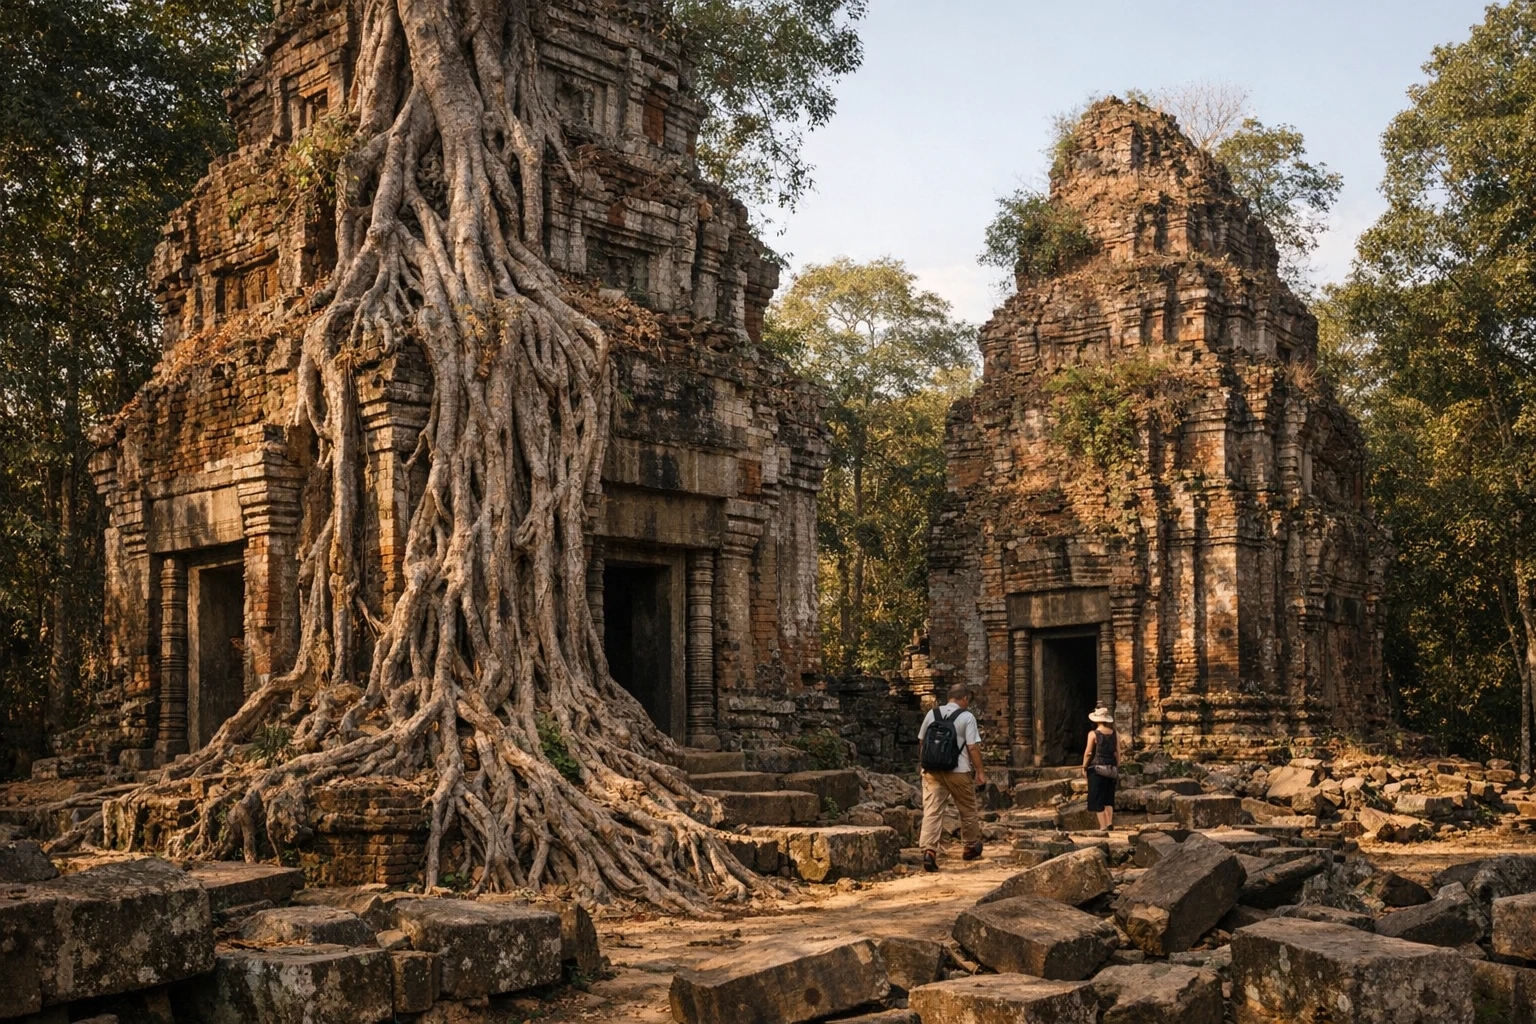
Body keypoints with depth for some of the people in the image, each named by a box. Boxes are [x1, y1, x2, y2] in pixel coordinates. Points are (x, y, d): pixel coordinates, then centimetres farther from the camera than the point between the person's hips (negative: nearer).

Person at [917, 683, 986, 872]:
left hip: (932, 771, 3)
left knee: (932, 811, -2)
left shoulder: (932, 714, 7)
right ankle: (972, 846, 33)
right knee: (967, 811, 17)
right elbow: (973, 747, -10)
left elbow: (921, 742, 14)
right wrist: (981, 771, -2)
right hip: (958, 772, -3)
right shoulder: (967, 717, -6)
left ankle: (928, 850, -16)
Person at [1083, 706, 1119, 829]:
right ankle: (1109, 822, 4)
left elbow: (1088, 752, -8)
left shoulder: (1093, 734, -10)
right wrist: (1117, 769, 15)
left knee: (1097, 798, 3)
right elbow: (1117, 753, 6)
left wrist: (1084, 766, 6)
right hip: (1112, 769, 4)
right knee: (1109, 798, 15)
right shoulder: (1115, 734, 2)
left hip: (1097, 768, -4)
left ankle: (1103, 825, -1)